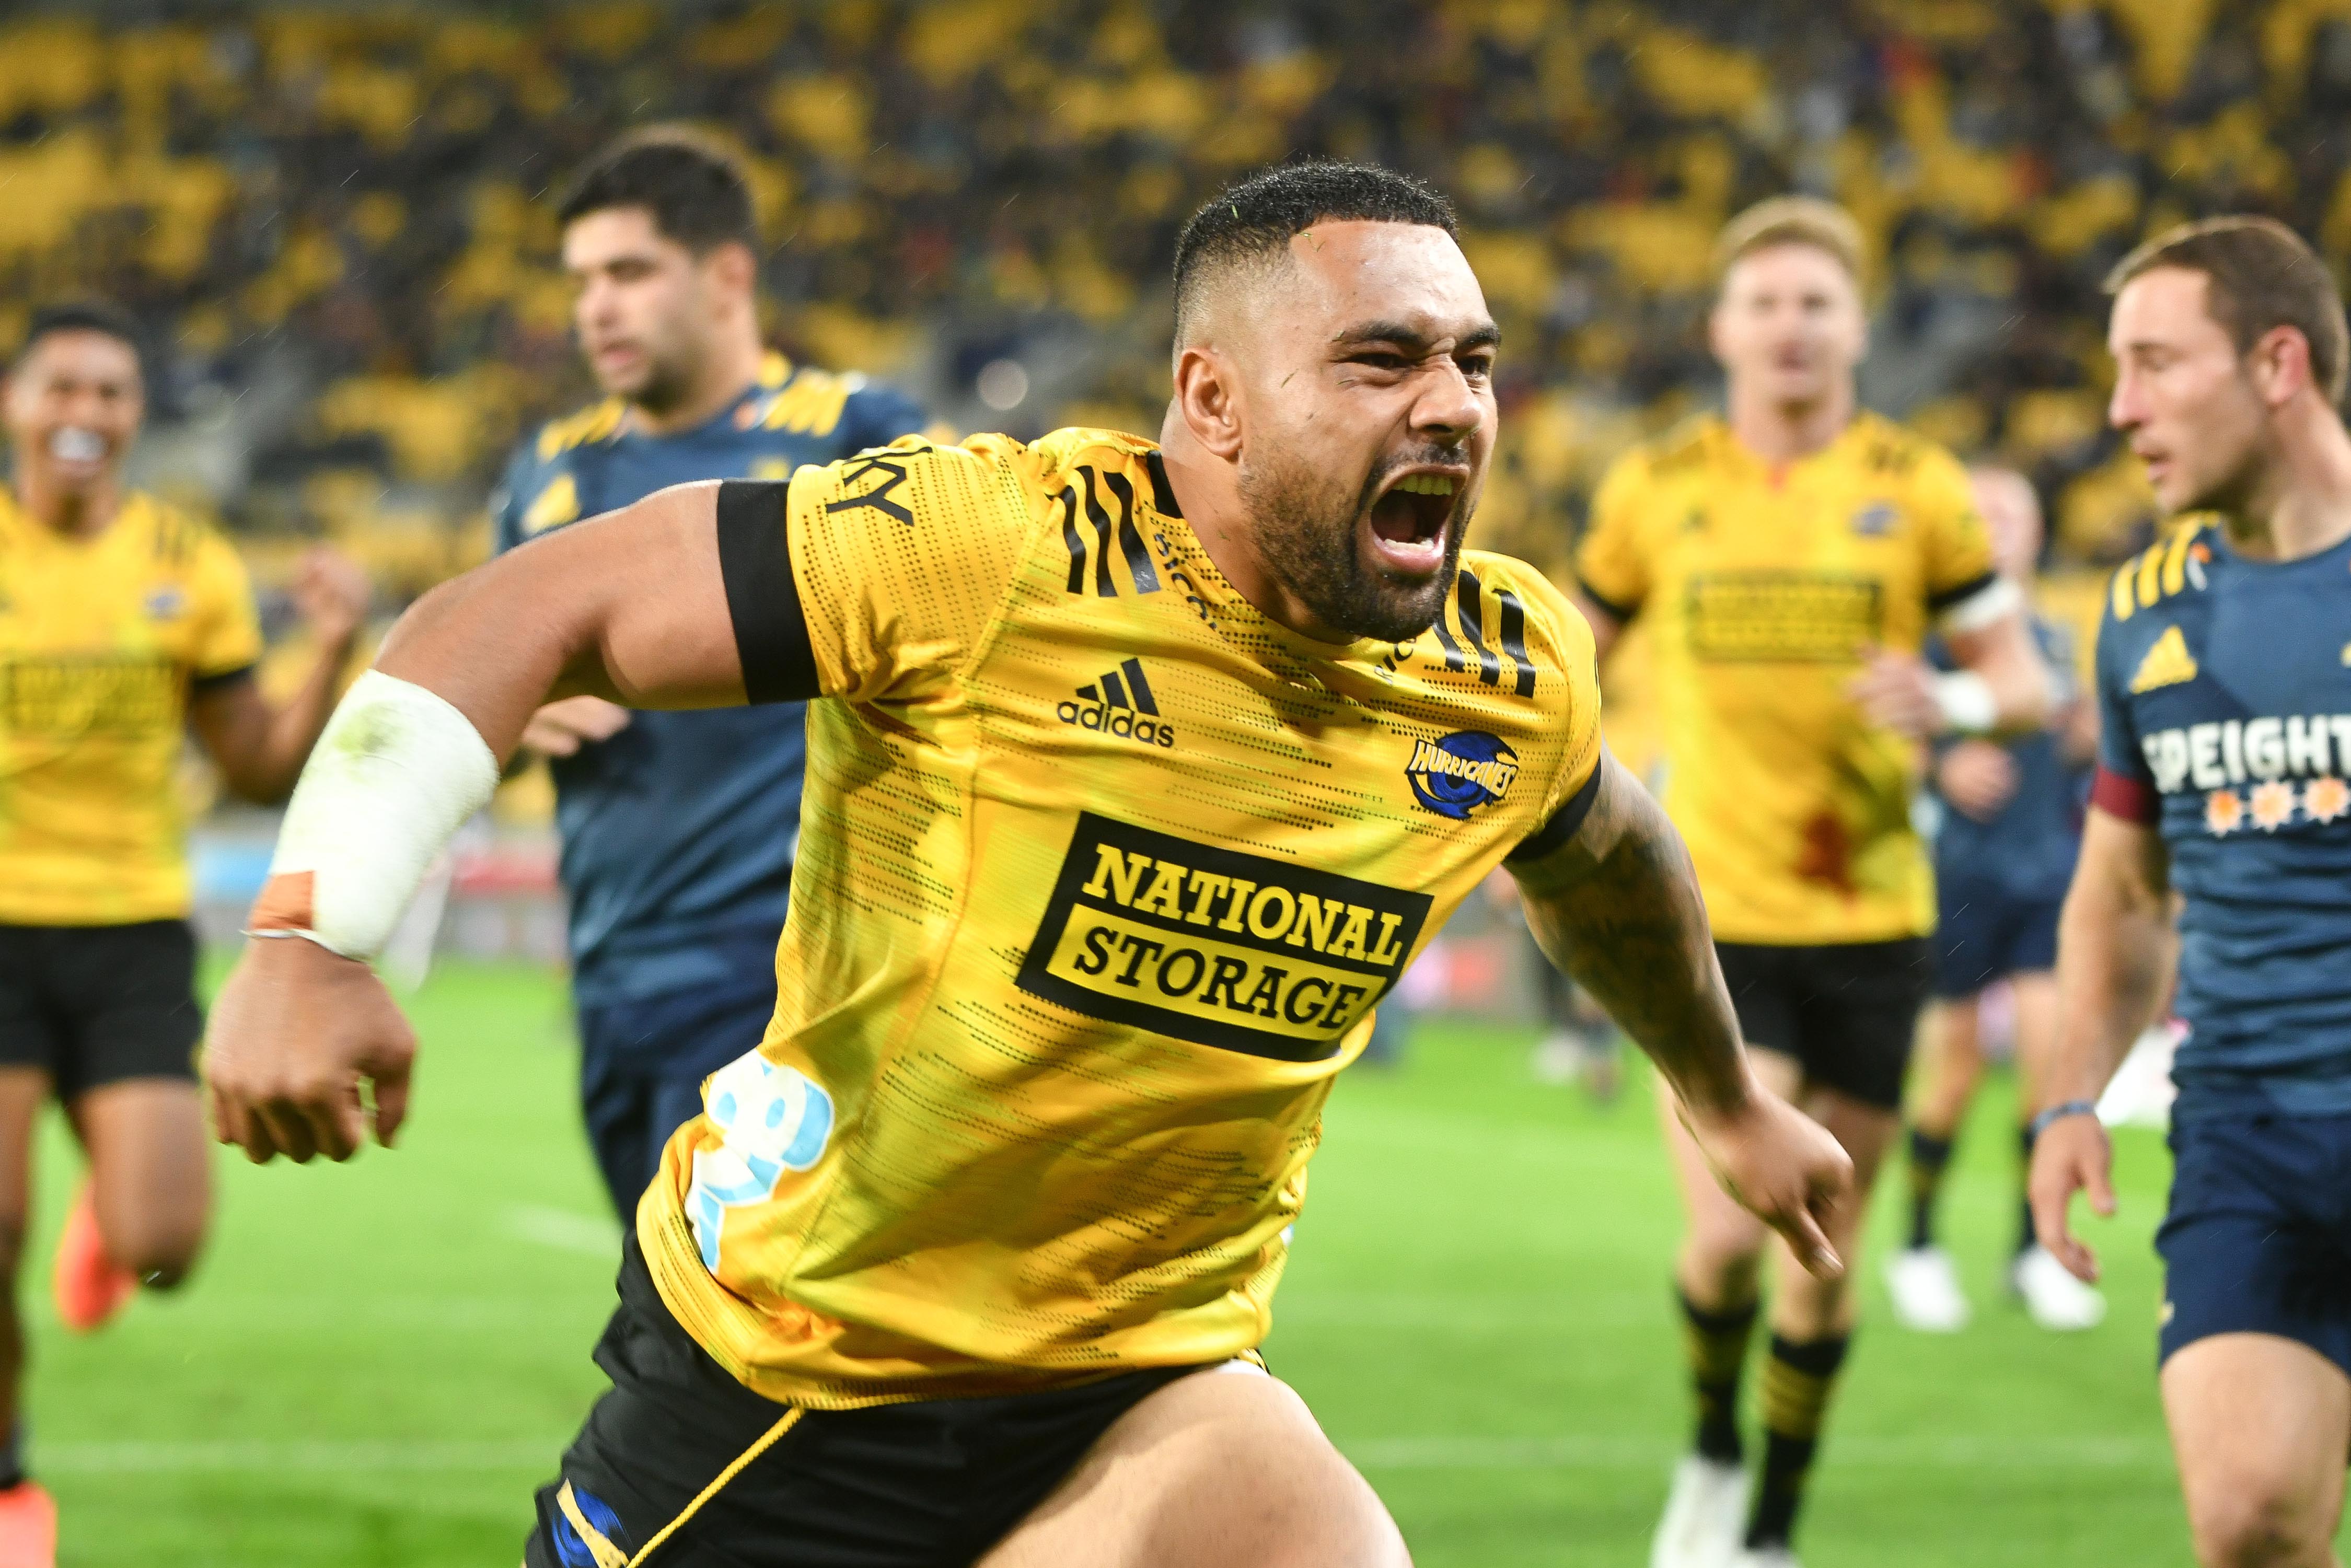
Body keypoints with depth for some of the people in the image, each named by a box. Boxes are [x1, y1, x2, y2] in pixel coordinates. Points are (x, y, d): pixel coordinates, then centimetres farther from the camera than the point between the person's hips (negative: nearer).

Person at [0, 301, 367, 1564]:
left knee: (157, 1254, -12)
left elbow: (261, 772, 8)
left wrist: (334, 651, -7)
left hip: (135, 935, 1)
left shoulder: (189, 567, 3)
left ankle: (108, 1211, 29)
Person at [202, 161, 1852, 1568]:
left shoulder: (1515, 677, -4)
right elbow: (534, 613, -20)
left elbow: (1603, 846, 21)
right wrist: (312, 936, -32)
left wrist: (1725, 1091, 37)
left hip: (1143, 1399, 3)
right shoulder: (990, 545, -21)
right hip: (778, 1373, -3)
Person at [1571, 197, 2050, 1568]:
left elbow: (2025, 680, 2)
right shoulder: (1657, 488, 2)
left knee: (1824, 1256, 7)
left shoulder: (1917, 488, 0)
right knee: (1730, 1233, -15)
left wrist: (1955, 703, -20)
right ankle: (1713, 1453, 15)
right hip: (1712, 918, -1)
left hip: (1870, 920, 1)